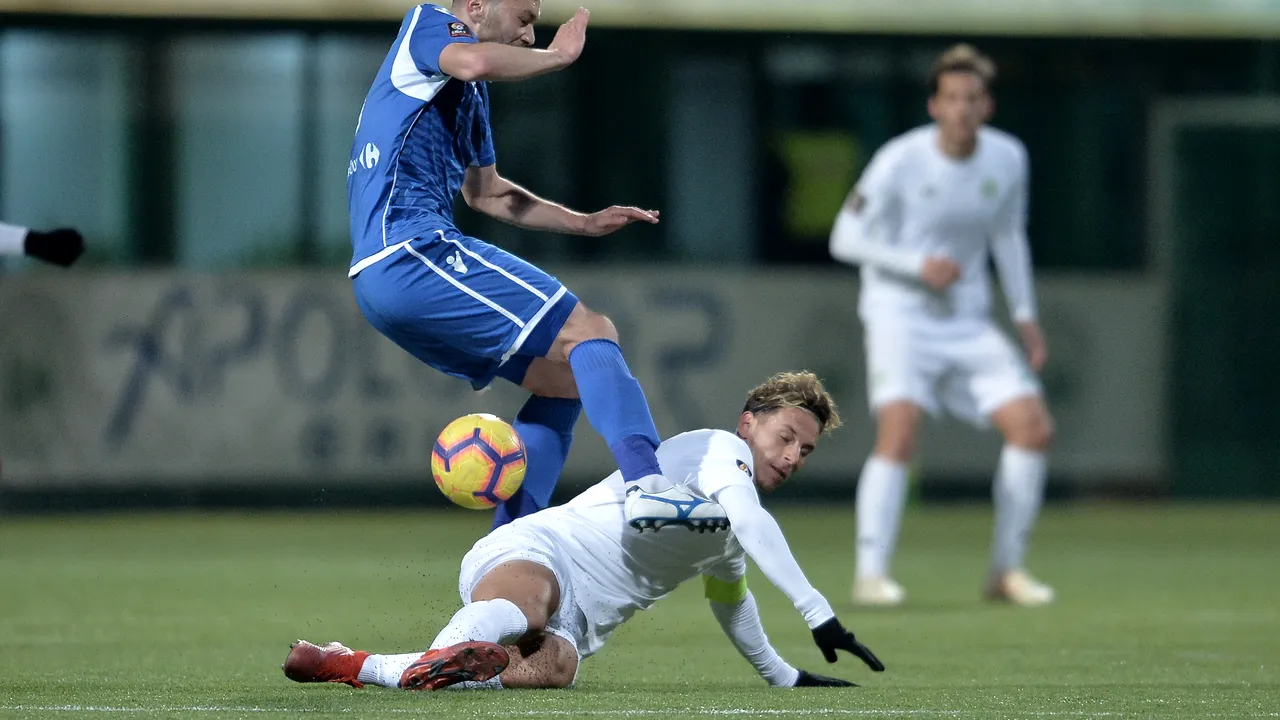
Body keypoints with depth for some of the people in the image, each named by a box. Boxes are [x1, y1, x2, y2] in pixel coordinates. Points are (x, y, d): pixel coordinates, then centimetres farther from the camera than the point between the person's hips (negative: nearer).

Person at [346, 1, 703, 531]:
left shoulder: (471, 96, 29)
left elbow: (484, 192, 39)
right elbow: (477, 62, -24)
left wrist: (585, 223, 33)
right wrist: (558, 56, -8)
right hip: (412, 250, -11)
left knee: (562, 379, 15)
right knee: (591, 333, -17)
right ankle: (647, 485, -40)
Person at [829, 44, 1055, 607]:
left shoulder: (1008, 159, 0)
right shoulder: (900, 161, -14)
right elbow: (845, 238, -10)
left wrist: (1026, 318, 12)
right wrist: (917, 265, -20)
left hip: (968, 321, 5)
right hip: (900, 313, -5)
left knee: (1033, 428, -6)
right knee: (898, 433, -23)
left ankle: (1007, 570, 6)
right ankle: (870, 573, -15)